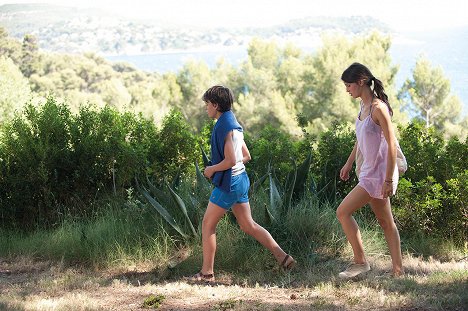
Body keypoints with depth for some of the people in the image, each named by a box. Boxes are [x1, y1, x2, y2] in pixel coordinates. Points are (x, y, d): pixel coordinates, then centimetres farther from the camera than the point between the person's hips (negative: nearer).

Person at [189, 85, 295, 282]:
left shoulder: (225, 127, -17)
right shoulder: (233, 124, 12)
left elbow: (230, 161, -24)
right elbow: (246, 156, 17)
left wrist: (212, 169, -8)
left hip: (228, 183, -9)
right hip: (240, 179, 9)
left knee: (208, 225, 2)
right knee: (248, 225, 13)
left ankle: (207, 272, 6)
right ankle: (282, 257, 9)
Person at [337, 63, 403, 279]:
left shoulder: (378, 108, -18)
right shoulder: (364, 106, 9)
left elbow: (391, 145, -20)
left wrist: (389, 180, -21)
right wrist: (349, 163, 24)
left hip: (379, 173, -10)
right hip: (369, 171, 10)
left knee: (343, 212, -9)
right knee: (385, 222, 11)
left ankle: (360, 262, -1)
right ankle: (398, 270, 17)